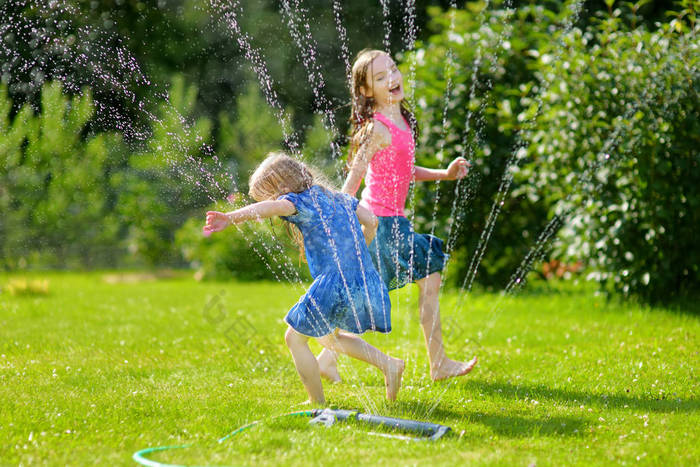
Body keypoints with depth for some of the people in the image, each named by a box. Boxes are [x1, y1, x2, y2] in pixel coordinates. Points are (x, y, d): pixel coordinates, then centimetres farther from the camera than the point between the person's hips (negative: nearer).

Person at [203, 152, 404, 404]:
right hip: (368, 283, 8)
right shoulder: (339, 198, 18)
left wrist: (229, 217, -39)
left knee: (295, 338, 10)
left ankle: (318, 403, 12)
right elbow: (370, 220, 21)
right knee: (328, 338, 30)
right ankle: (388, 364, 21)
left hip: (335, 286, -8)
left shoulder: (299, 202, -5)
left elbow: (271, 207, -25)